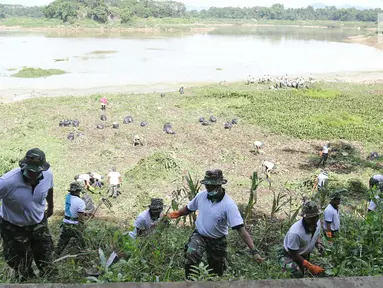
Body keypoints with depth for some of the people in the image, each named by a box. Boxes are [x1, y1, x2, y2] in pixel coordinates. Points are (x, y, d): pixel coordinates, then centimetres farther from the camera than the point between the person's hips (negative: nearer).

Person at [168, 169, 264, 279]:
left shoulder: (228, 204, -27)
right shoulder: (201, 195, -14)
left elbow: (241, 229, -32)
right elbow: (189, 208, 9)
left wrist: (254, 251, -38)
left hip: (217, 241, -1)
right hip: (199, 235, 1)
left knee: (216, 271, 16)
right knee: (190, 256, -28)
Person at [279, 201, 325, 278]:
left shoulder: (317, 223, -18)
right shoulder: (295, 232, -39)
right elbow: (293, 254, -28)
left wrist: (318, 244, -15)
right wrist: (311, 267, -30)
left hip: (304, 255, 6)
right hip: (289, 256, -6)